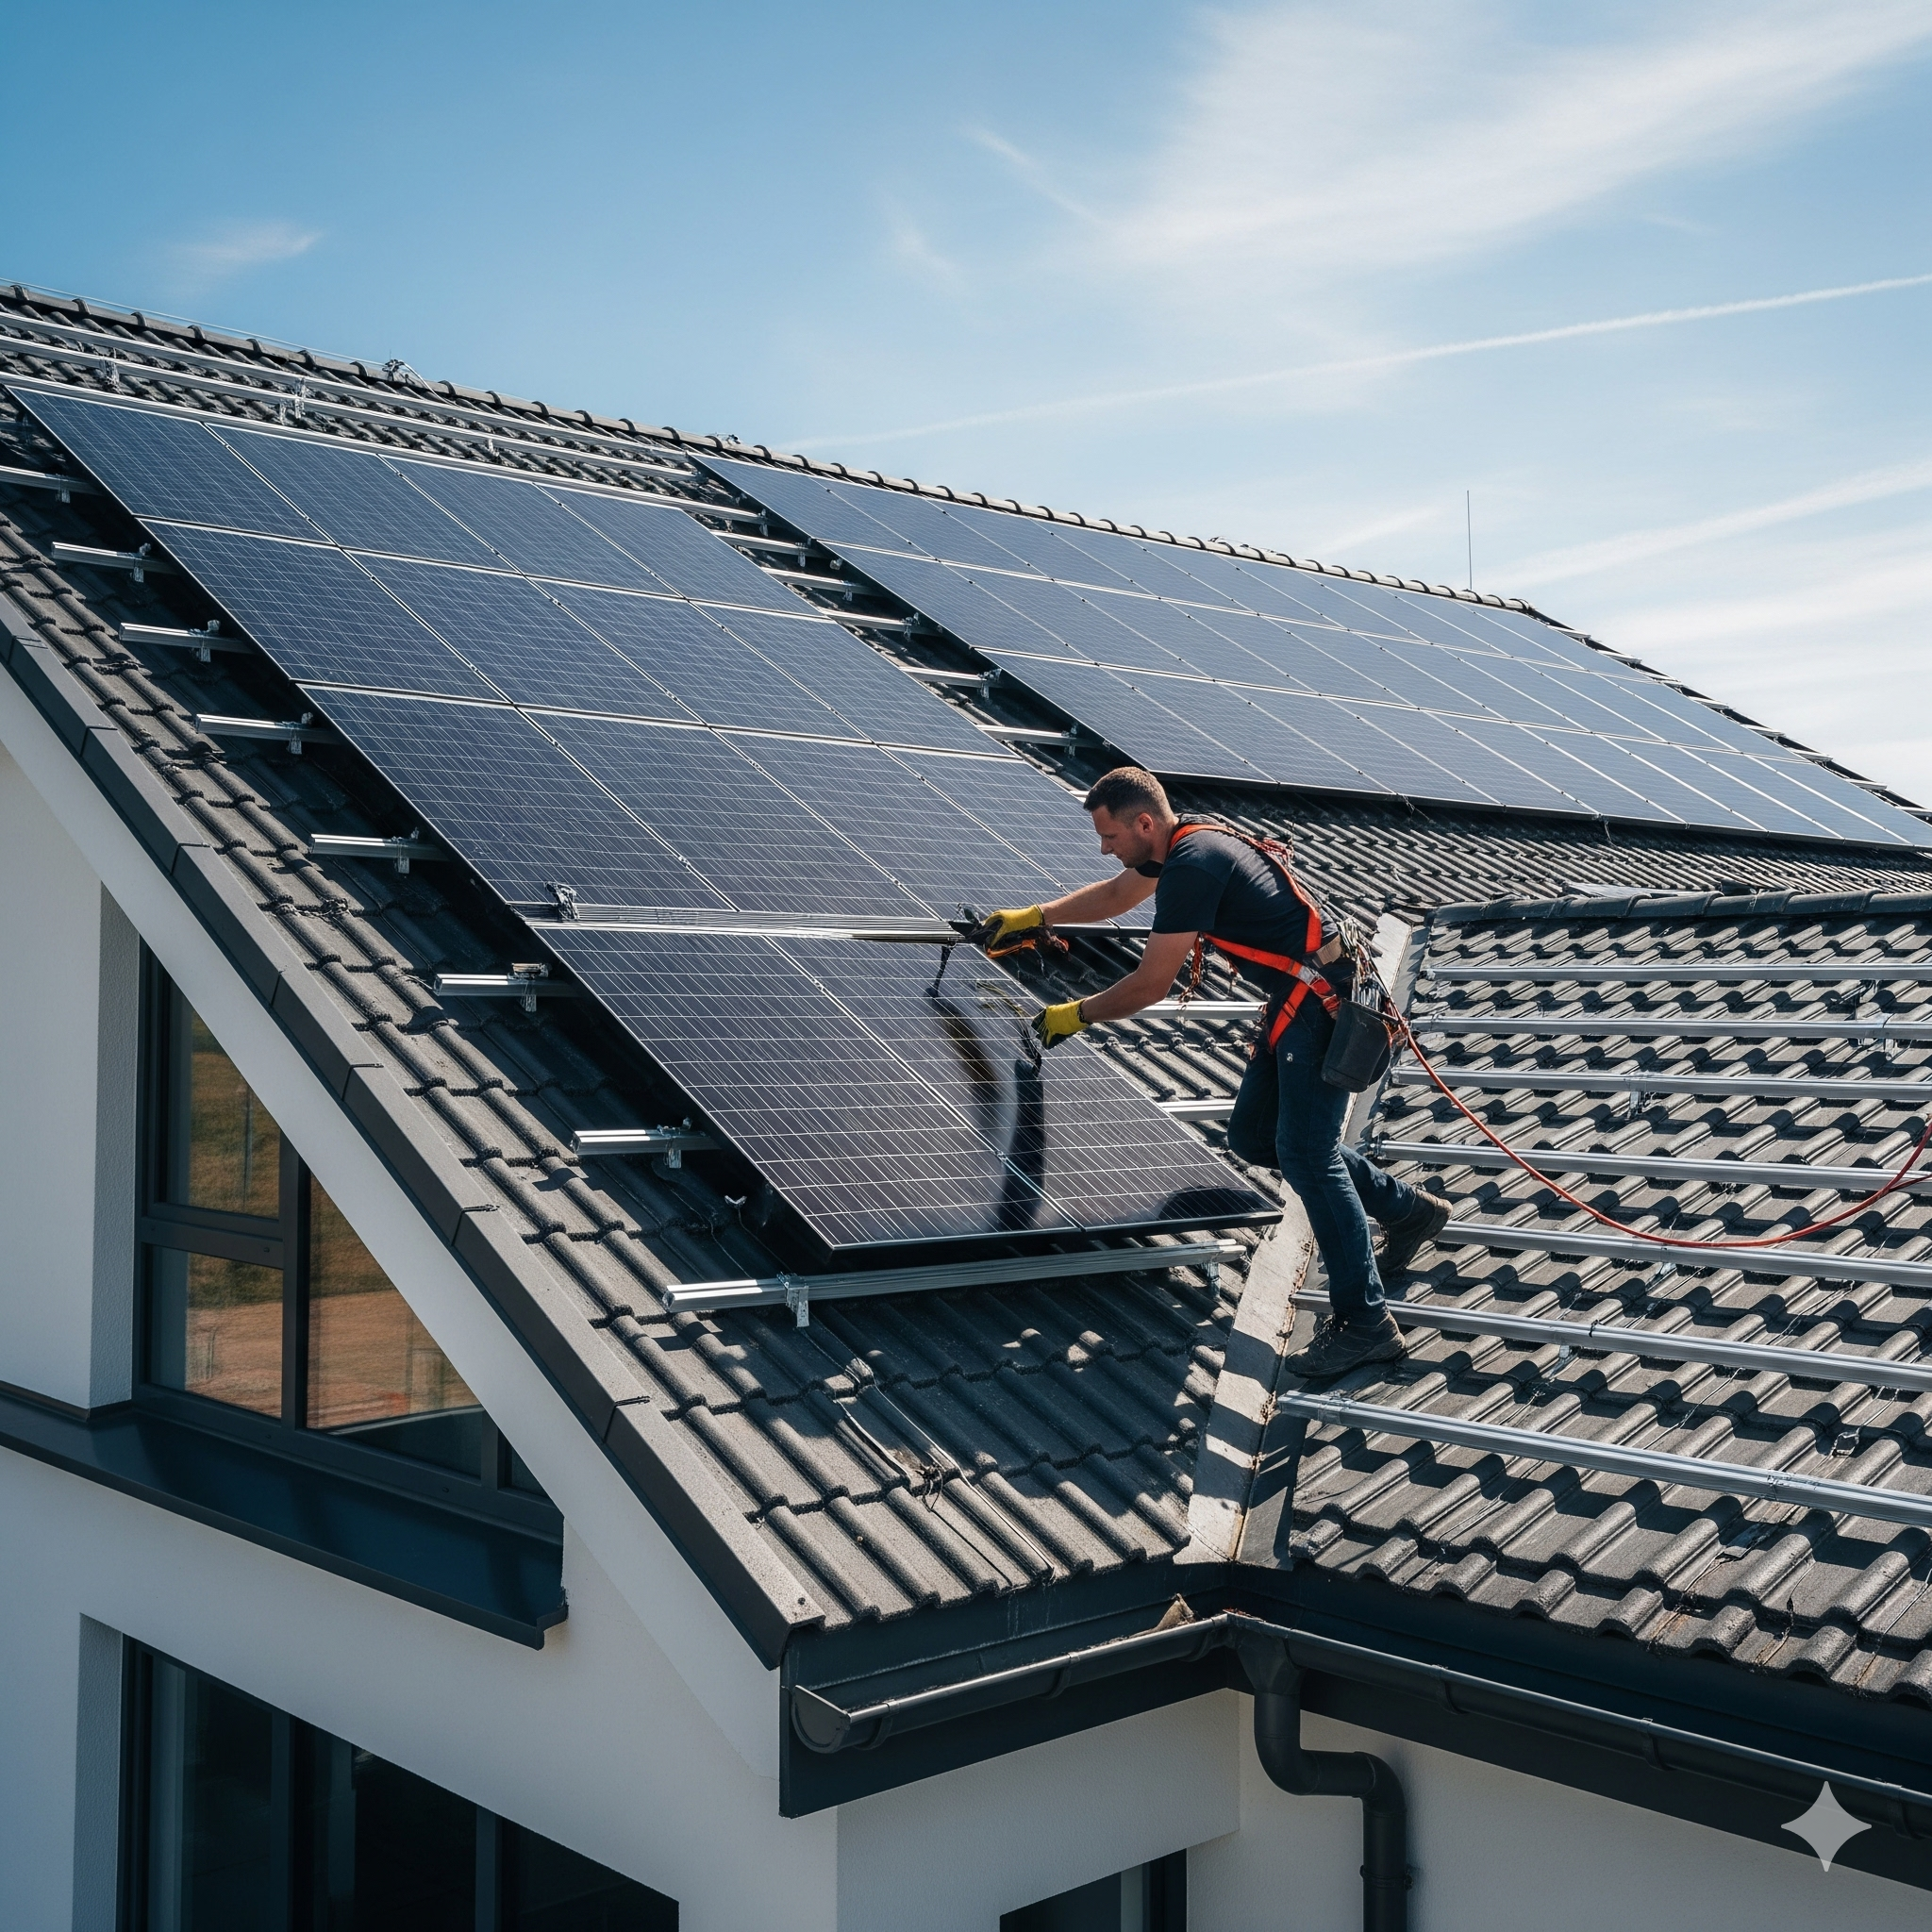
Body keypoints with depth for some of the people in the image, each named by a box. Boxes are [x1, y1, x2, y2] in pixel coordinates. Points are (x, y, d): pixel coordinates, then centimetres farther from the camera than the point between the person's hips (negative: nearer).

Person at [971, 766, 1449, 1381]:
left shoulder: (1194, 865, -21)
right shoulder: (1181, 841, 9)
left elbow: (1149, 985, -17)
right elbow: (1115, 895, 30)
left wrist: (1076, 1015, -3)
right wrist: (1034, 918, 33)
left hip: (1321, 1002, -10)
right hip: (1297, 1000, 10)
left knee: (1305, 1154, -14)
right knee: (1252, 1136, 13)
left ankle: (1366, 1324, -11)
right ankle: (1409, 1209, 24)